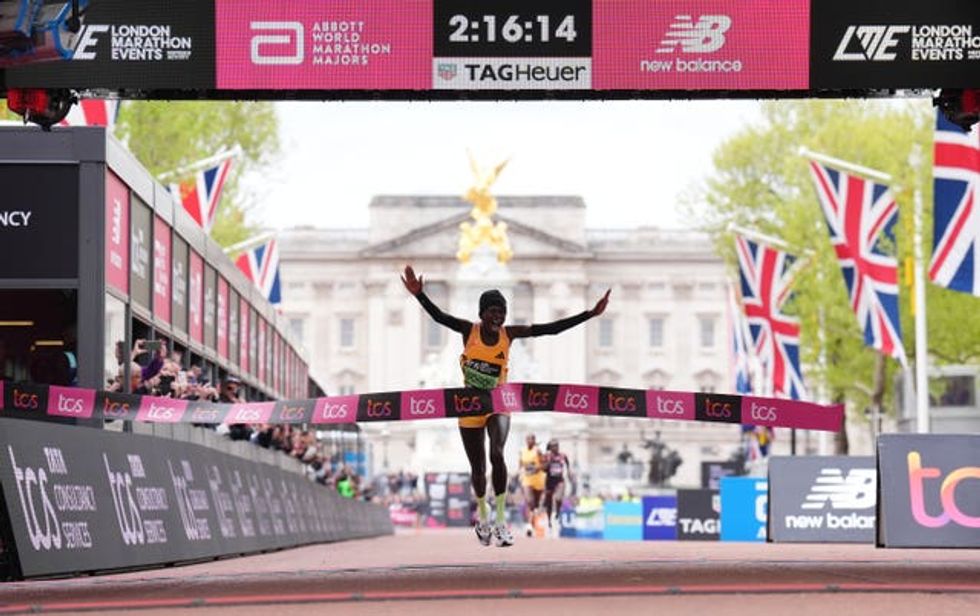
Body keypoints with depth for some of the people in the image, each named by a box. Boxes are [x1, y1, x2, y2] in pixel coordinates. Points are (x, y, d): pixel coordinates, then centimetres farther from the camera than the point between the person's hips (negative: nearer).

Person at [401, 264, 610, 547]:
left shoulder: (509, 334, -5)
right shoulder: (469, 330, -9)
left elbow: (551, 328, -6)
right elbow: (439, 316, -24)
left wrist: (590, 314, -11)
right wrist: (419, 295, -43)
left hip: (498, 406, 0)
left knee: (497, 453, -26)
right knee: (478, 468, 10)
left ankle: (500, 521, -21)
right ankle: (482, 515, 39)